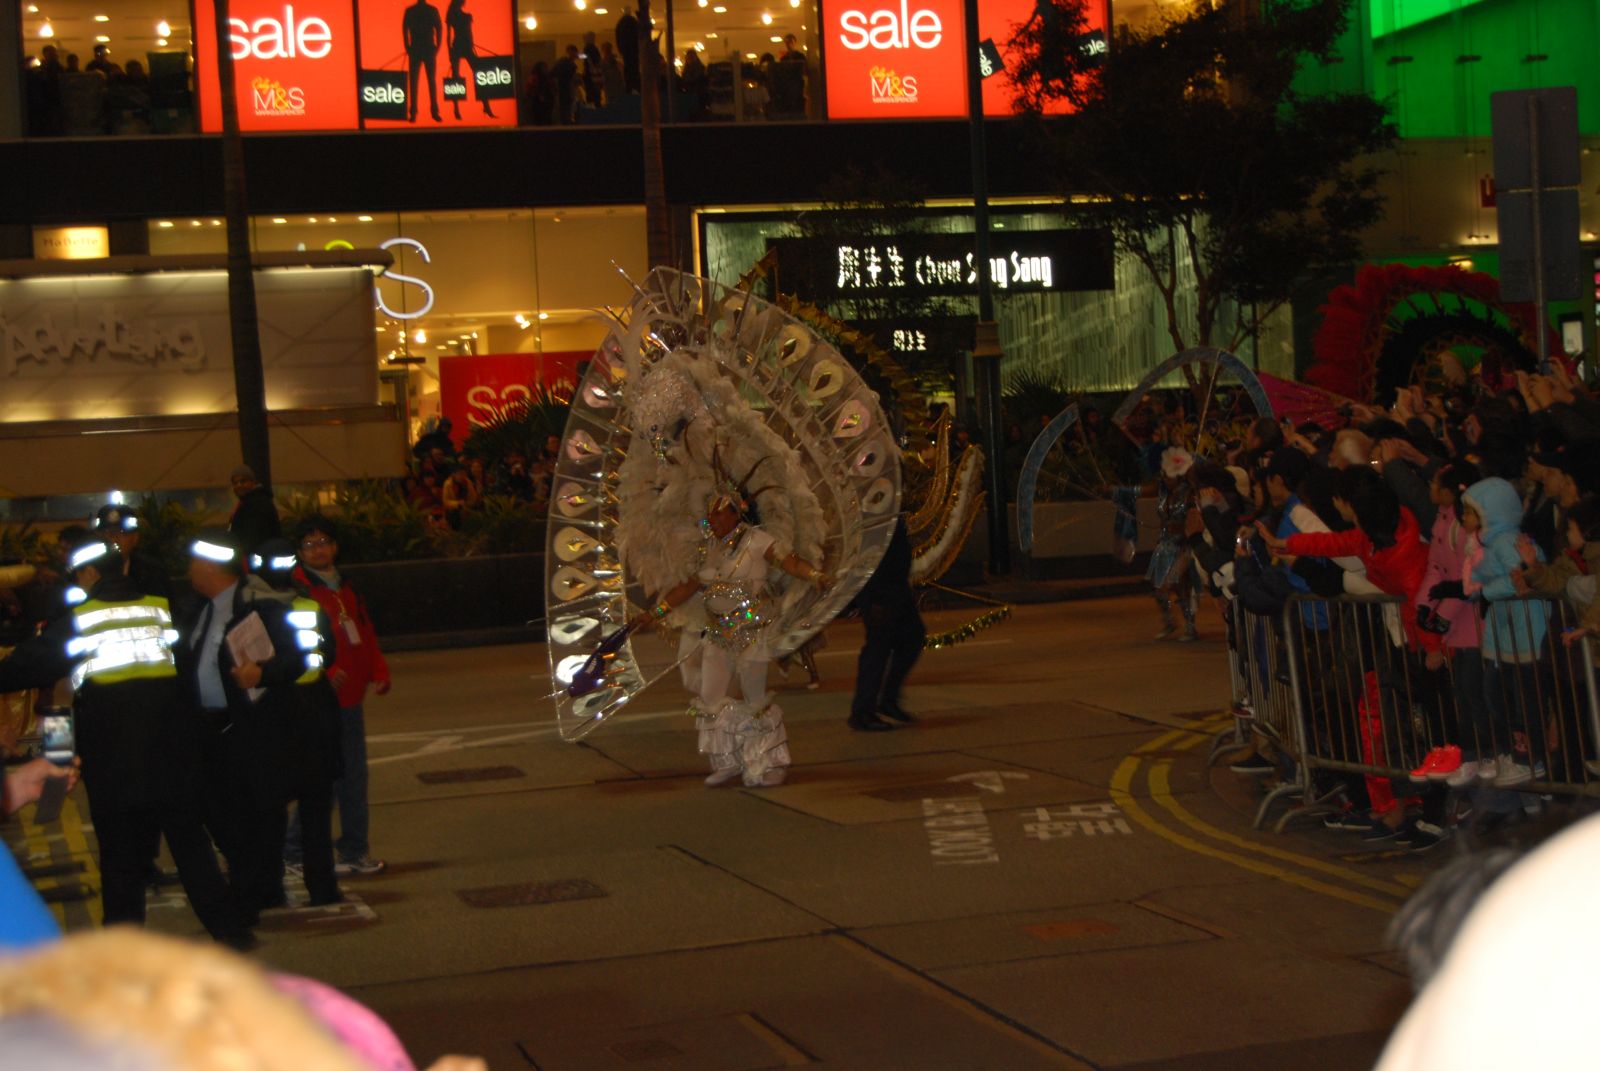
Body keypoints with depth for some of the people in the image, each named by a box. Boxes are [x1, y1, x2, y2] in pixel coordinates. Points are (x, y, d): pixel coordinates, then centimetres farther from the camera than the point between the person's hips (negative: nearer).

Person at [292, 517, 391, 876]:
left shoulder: (346, 589, 17)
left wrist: (378, 672, 5)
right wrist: (324, 672, -29)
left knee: (354, 776, 13)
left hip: (350, 698, 8)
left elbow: (366, 634, 19)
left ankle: (355, 851, 24)